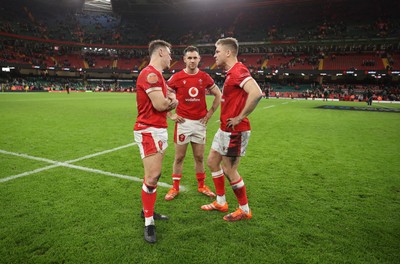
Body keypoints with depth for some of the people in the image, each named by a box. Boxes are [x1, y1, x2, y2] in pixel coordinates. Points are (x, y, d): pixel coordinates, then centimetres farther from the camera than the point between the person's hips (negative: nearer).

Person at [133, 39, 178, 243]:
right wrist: (170, 101, 0)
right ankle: (148, 224, 4)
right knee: (152, 177, -7)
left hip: (160, 130, 10)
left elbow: (173, 100, 19)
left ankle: (147, 210, 28)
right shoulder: (150, 74, -14)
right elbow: (160, 105, -20)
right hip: (149, 131, -10)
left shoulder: (157, 75, 19)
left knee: (155, 174, 14)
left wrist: (168, 101, -2)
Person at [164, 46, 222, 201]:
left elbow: (218, 95, 13)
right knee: (179, 157, 5)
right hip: (183, 122, -2)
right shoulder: (177, 77, -3)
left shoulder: (205, 77, 3)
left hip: (200, 122, 2)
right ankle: (175, 188, 18)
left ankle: (201, 186, 26)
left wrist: (210, 113, 6)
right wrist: (170, 115, -2)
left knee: (199, 156, 11)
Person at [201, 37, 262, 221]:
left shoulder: (238, 71, -18)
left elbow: (256, 93, -33)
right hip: (225, 129, 10)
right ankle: (221, 202, 31)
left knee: (229, 170, 0)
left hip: (234, 130, -10)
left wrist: (240, 117, -24)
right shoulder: (231, 72, 13)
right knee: (212, 161, 17)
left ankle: (245, 210, 20)